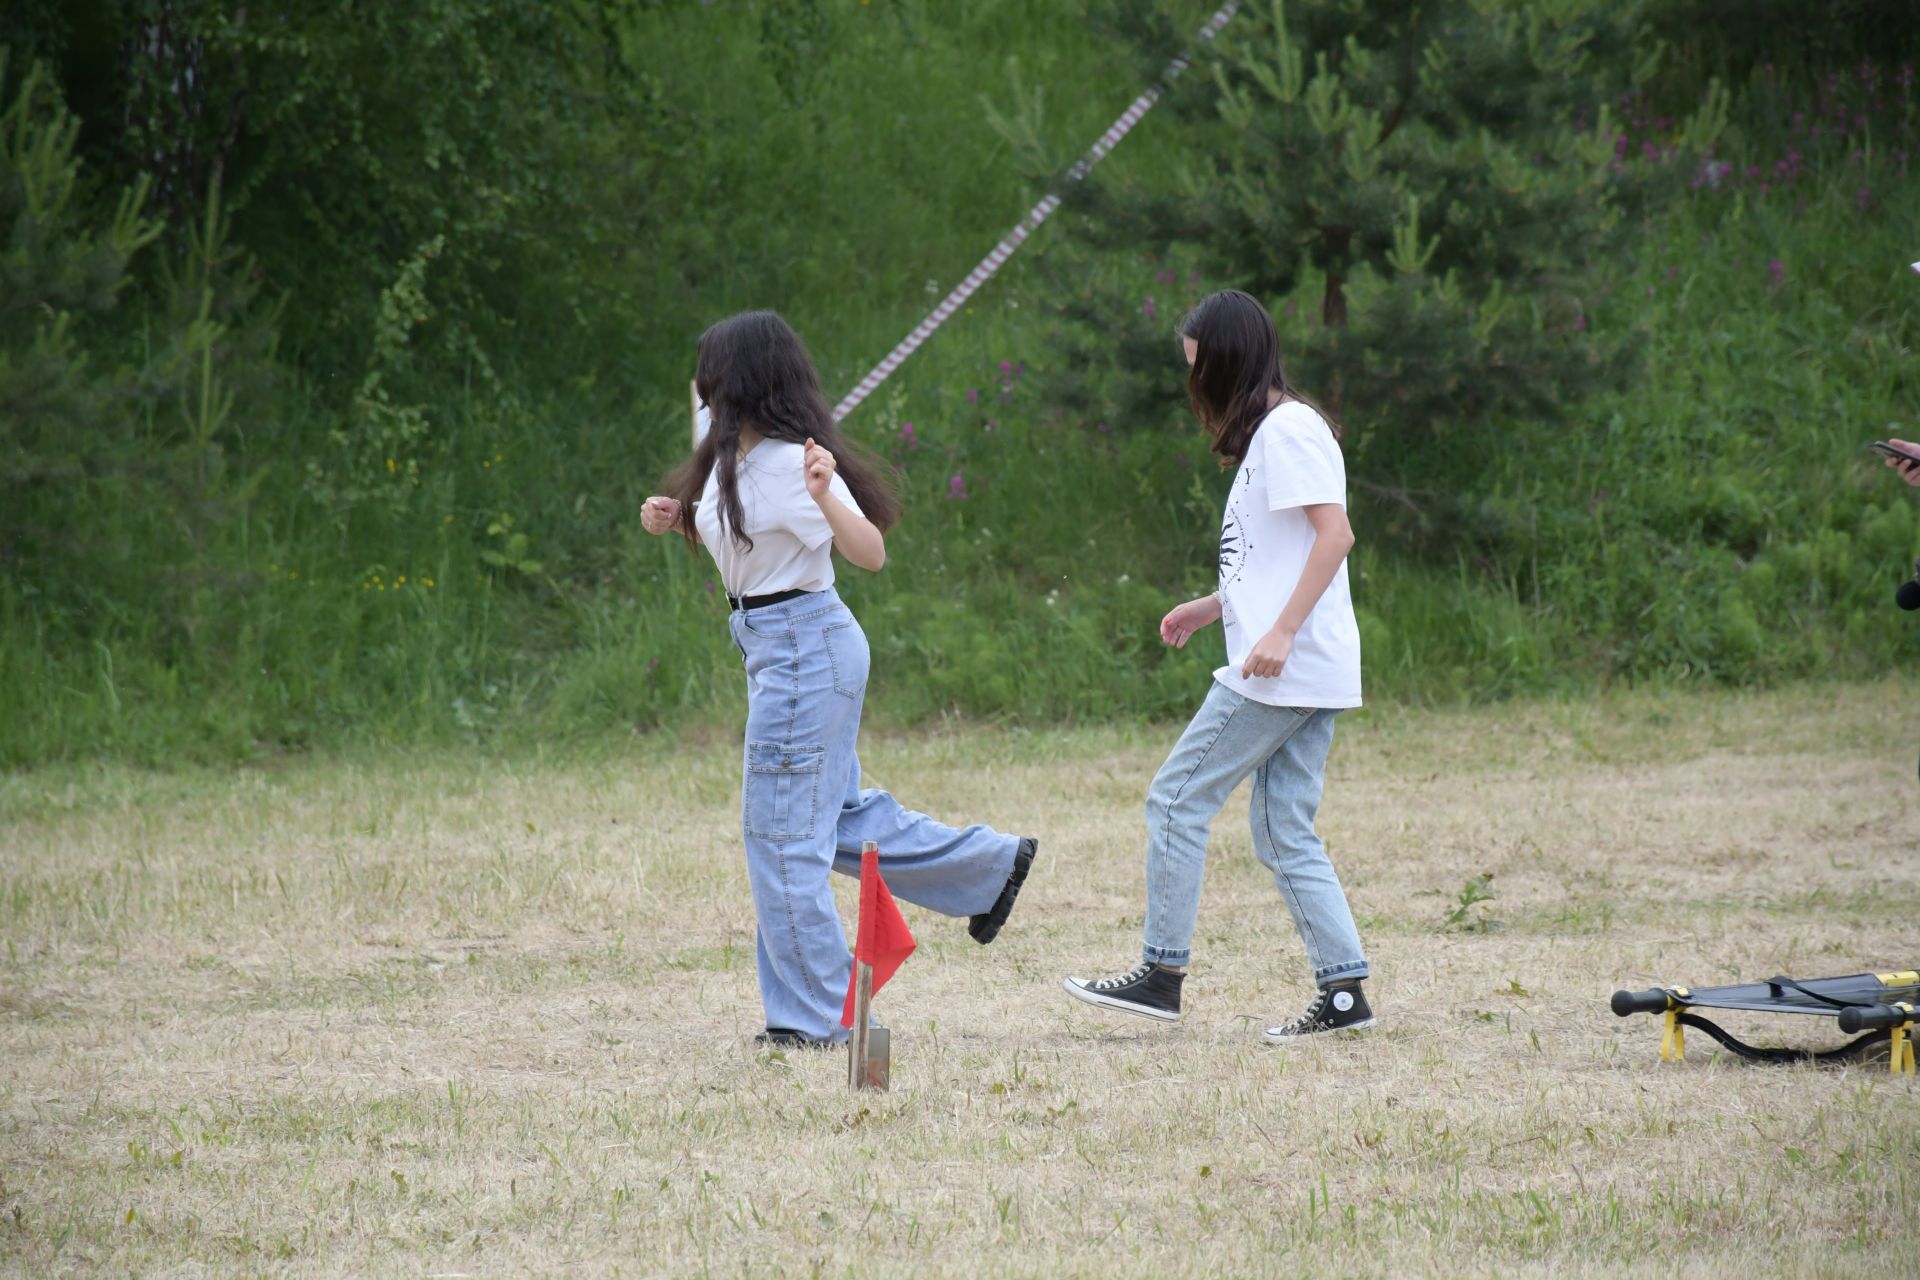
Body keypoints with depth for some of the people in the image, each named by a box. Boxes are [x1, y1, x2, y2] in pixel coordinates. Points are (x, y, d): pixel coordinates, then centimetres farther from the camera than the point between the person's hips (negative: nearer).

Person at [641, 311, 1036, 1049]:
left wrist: (826, 495, -42)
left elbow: (870, 553, -25)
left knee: (781, 835, -2)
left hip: (802, 647, -10)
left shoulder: (790, 463, -20)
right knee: (833, 813, 21)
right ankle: (991, 865, 33)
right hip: (774, 647, 10)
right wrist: (676, 520, 7)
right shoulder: (731, 459, 7)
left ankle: (810, 1015, 7)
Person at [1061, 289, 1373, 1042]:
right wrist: (1213, 608, 18)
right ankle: (1343, 992, 2)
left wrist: (1281, 631, -25)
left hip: (1284, 670, -10)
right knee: (1284, 833, 7)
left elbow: (1334, 534, -20)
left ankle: (1163, 973, -3)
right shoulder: (1267, 433, 21)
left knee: (1177, 801, -5)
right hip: (1303, 674, 10)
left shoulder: (1288, 429, -10)